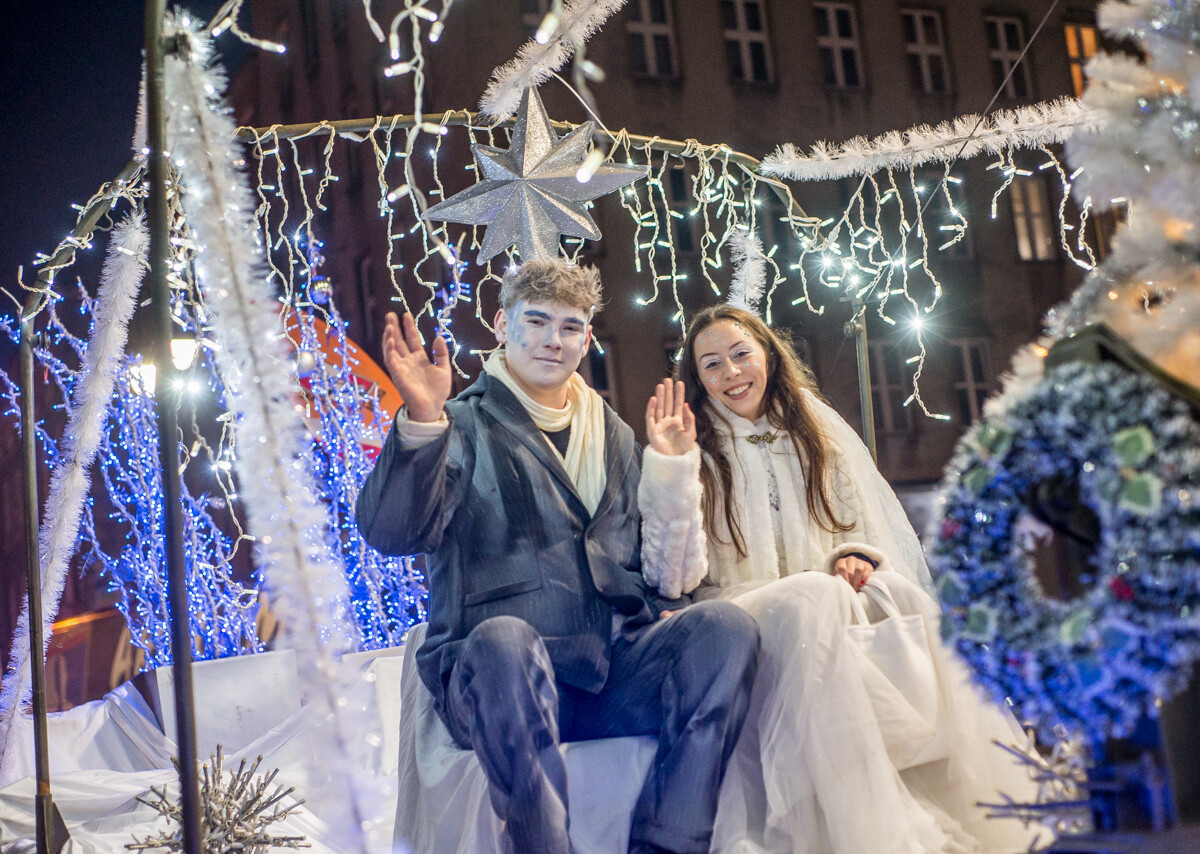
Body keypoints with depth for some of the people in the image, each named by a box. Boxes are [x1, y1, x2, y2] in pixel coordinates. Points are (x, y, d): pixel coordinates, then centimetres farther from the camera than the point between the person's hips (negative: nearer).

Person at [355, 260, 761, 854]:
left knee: (726, 625, -22)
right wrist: (421, 421, -27)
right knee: (503, 639, -39)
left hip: (615, 678, 5)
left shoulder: (614, 437, 23)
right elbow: (391, 532, -11)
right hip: (499, 680, -4)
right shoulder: (464, 427, 7)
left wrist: (665, 611, 7)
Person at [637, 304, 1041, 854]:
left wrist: (858, 556, -5)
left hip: (832, 597, 4)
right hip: (737, 615, -3)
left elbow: (868, 526, 19)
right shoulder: (697, 450, 6)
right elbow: (675, 578, -7)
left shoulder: (817, 432, 17)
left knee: (904, 595, -28)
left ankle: (986, 809, -26)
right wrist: (670, 469, -17)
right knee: (815, 598, -36)